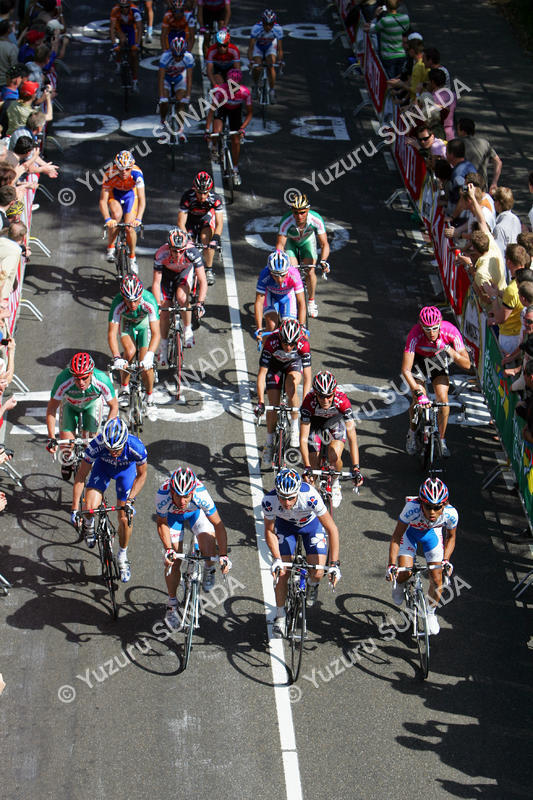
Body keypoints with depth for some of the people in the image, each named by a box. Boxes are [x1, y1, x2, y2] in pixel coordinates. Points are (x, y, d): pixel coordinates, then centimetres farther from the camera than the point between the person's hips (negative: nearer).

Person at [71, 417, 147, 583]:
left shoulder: (136, 447, -39)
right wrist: (74, 509, -27)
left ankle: (122, 556, 21)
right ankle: (89, 525, 18)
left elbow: (142, 474, -18)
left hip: (126, 469, 0)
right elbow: (81, 476, -26)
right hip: (103, 466, 0)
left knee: (125, 518, -6)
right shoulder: (96, 445, -38)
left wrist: (130, 500, -27)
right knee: (89, 508, -20)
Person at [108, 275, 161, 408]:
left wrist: (149, 355, -56)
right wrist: (116, 358, -51)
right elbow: (112, 333, -37)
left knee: (146, 365, -12)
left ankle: (150, 396, 15)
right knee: (130, 351, -27)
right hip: (126, 322, 1)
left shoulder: (149, 301, -39)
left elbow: (156, 334, -41)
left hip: (145, 322, -1)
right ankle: (124, 390, -6)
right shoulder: (118, 304, -37)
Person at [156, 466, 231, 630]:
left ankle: (209, 570, 19)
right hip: (172, 514, 1)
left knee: (209, 553, -19)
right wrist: (168, 549, -30)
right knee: (173, 561, -5)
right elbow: (162, 523, -20)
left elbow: (218, 524, -31)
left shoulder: (201, 494, -42)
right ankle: (172, 606, 15)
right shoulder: (163, 495, -40)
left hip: (196, 512, 0)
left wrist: (223, 556, -35)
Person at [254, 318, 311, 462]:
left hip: (294, 364, 0)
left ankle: (295, 428, -18)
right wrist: (260, 402, -39)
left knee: (291, 384, -32)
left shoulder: (304, 344, -36)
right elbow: (262, 374, -33)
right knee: (273, 404, -9)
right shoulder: (271, 342, -37)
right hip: (275, 364, 0)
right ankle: (269, 443, 7)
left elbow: (307, 378, -32)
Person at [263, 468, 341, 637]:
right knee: (282, 573, -8)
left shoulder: (310, 496, -41)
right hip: (285, 526, 1)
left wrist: (334, 564, -34)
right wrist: (277, 559, -24)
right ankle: (280, 616, 14)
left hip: (311, 523, -1)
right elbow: (269, 531, -15)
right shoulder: (268, 501, -35)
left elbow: (332, 529, -32)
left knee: (317, 573, -13)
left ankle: (312, 585, 25)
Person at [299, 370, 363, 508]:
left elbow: (352, 435, -39)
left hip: (336, 421, 0)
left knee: (334, 458, -26)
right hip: (315, 423, 1)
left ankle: (335, 482, 7)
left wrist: (355, 468, -46)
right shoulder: (309, 401, -37)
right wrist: (307, 467, -45)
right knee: (313, 469, -7)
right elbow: (303, 439, -36)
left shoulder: (342, 400, -38)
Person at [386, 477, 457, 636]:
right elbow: (396, 537, -29)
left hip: (432, 533, 2)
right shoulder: (412, 508, -41)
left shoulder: (450, 514, -33)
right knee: (405, 571, -20)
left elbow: (450, 537, -10)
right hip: (410, 531, -2)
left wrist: (446, 560, -22)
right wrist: (391, 565, -35)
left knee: (437, 579, -4)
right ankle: (399, 585, 19)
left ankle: (431, 612, 25)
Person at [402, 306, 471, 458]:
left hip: (438, 360, 1)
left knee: (443, 399, -12)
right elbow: (406, 370, -38)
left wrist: (450, 351, -45)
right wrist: (418, 392, -48)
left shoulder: (450, 331, -35)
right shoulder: (415, 335, -39)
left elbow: (466, 364, -30)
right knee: (418, 401, -11)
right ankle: (412, 434, 18)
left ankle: (442, 440, 7)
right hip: (418, 359, -1)